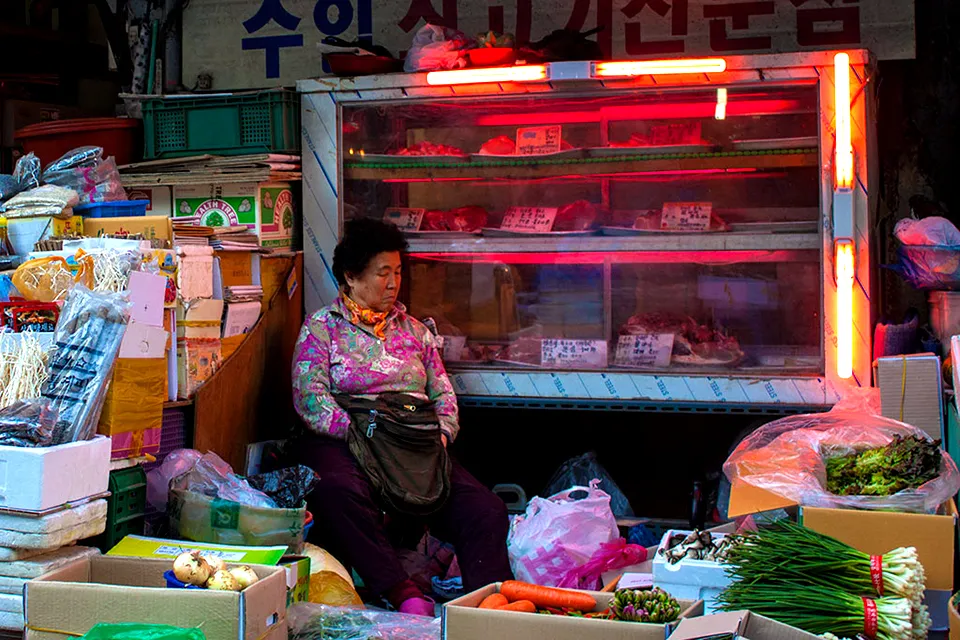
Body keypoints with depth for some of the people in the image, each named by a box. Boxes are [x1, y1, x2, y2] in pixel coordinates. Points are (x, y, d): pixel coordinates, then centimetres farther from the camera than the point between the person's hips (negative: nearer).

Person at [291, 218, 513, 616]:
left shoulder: (414, 329, 23)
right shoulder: (321, 328, 8)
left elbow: (443, 393, 21)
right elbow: (310, 398, -4)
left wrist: (442, 433, -1)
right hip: (341, 444, -4)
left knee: (486, 509, -23)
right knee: (340, 493, -41)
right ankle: (404, 595, -43)